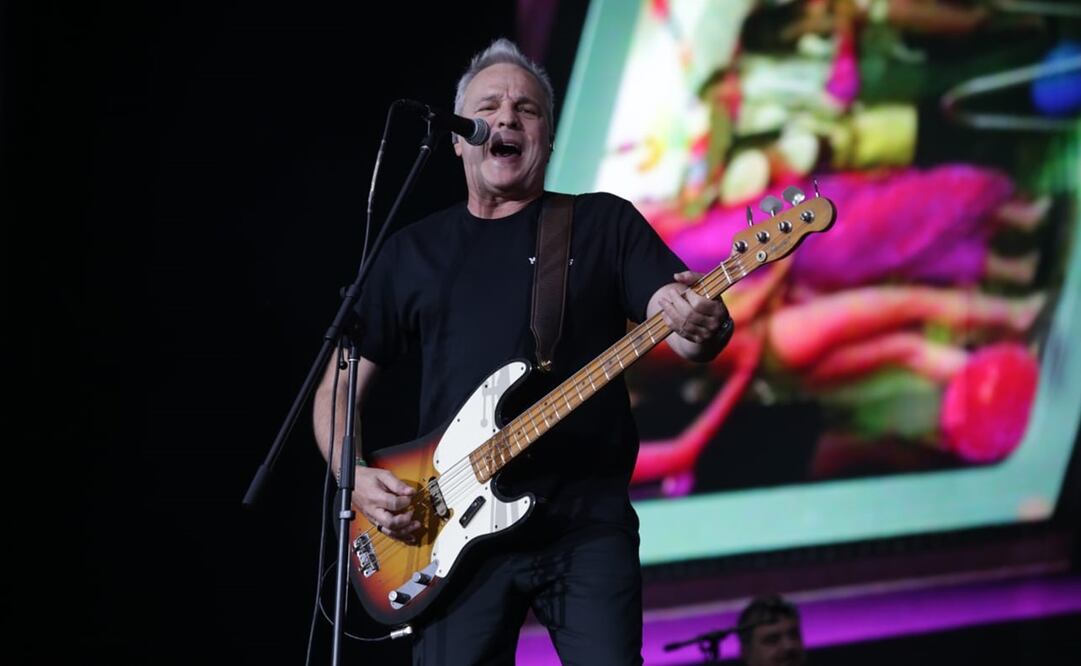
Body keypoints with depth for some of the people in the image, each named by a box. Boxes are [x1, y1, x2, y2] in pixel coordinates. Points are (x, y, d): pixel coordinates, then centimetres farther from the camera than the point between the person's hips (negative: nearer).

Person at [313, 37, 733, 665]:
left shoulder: (604, 223, 10)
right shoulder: (412, 251, 15)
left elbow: (684, 325, -1)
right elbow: (340, 384, 19)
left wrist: (701, 330, -26)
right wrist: (355, 477, 0)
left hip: (588, 519, -2)